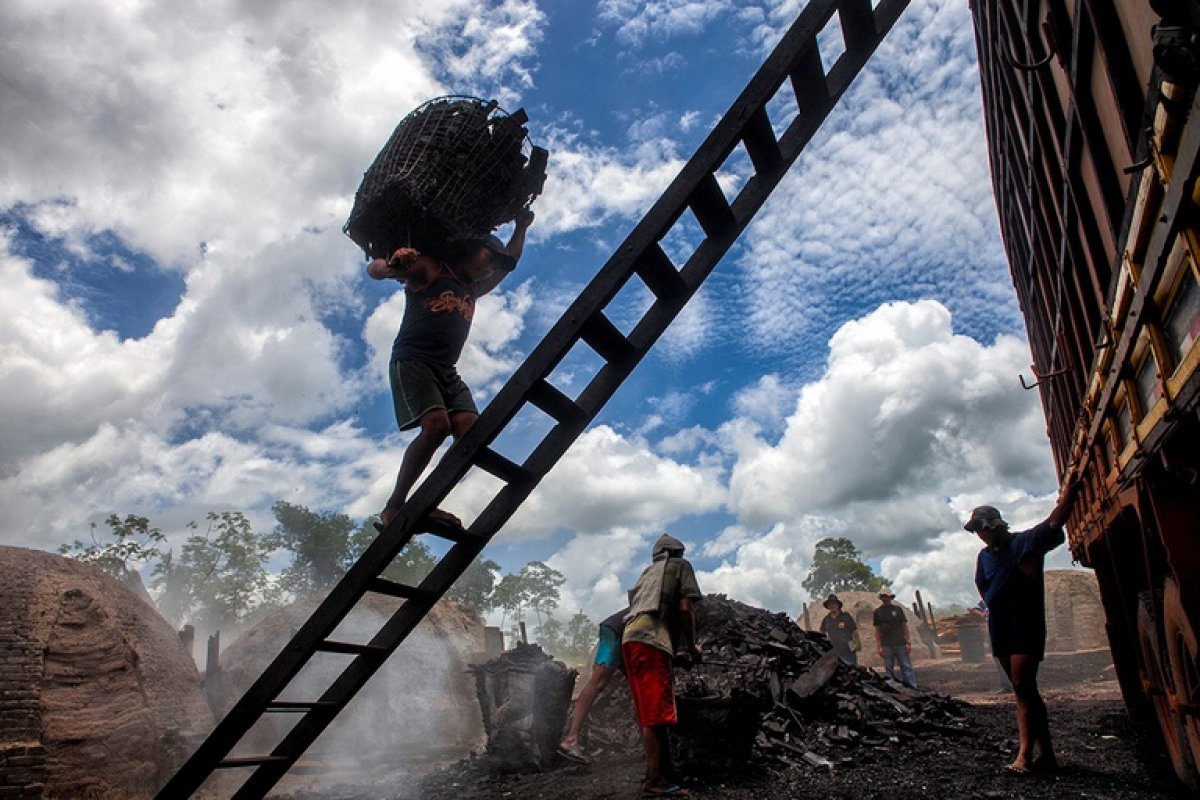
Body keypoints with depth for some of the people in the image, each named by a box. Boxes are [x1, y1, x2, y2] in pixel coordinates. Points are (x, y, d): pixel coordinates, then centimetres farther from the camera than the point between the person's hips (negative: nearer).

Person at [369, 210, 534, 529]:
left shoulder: (471, 288, 27)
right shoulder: (429, 268, 7)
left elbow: (508, 264, 39)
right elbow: (373, 269, -3)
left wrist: (521, 228, 33)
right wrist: (390, 267, -25)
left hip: (447, 371, 7)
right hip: (412, 360, -7)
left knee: (470, 430, -16)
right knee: (436, 425, -28)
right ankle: (393, 508, -21)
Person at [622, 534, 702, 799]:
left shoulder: (648, 572, 33)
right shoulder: (681, 565, 14)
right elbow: (685, 608, 0)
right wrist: (692, 646, 12)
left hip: (631, 640, 7)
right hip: (651, 642, -7)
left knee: (651, 716, 6)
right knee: (656, 715, -11)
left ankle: (659, 778, 6)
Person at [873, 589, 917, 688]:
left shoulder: (898, 609, 7)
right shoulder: (878, 612, 7)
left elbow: (905, 626, 6)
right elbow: (877, 630, 6)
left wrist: (908, 642, -2)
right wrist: (879, 646, -1)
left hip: (900, 643, 0)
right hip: (886, 645, 1)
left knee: (906, 667, -3)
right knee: (889, 669, 4)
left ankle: (912, 687, -3)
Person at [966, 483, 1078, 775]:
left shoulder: (1026, 541, -7)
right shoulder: (985, 556, 11)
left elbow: (1055, 521, -19)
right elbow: (983, 587, 26)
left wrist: (1071, 487, -25)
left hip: (1026, 628, -7)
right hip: (1000, 630, 7)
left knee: (1023, 687, -14)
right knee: (1025, 690, 10)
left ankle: (1025, 754, -16)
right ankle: (1045, 752, 18)